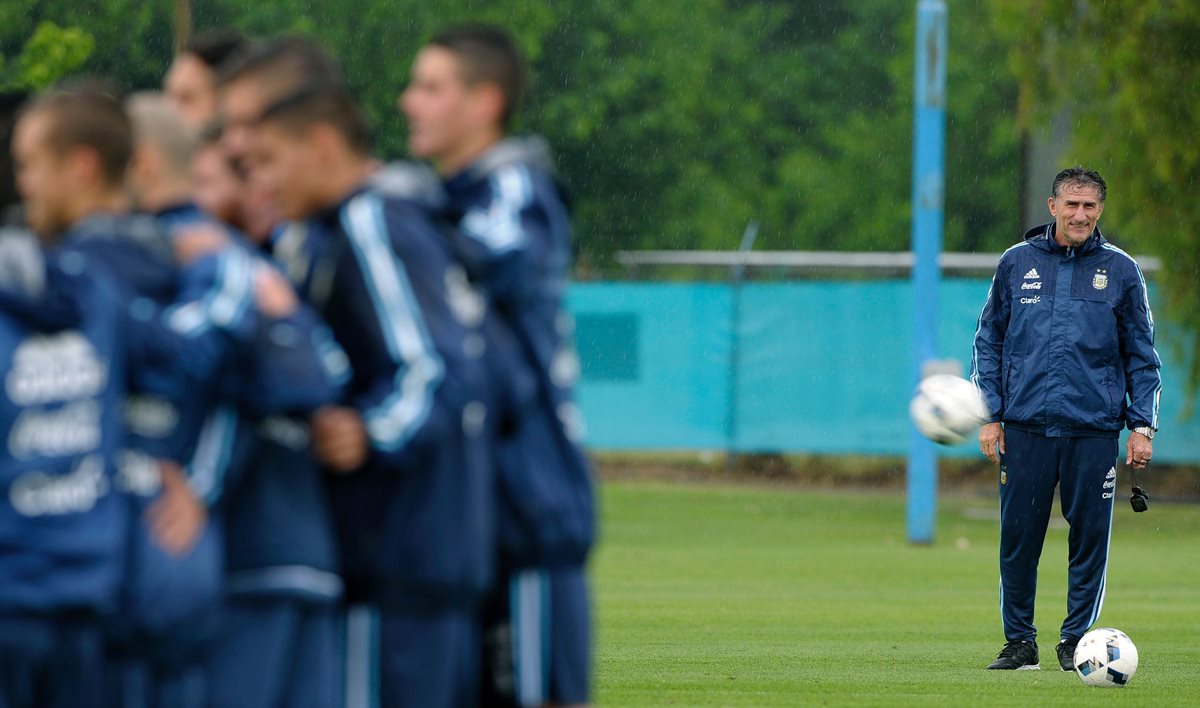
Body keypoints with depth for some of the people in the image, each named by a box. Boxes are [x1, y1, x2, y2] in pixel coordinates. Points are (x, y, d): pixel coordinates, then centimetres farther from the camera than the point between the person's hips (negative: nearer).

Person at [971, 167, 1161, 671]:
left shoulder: (1120, 271, 5)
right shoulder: (1017, 264, 7)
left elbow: (1142, 355, 9)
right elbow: (989, 342, 11)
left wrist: (1142, 425, 1)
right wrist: (990, 415, 3)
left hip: (1093, 430, -1)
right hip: (1025, 427, 1)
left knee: (1090, 539, -1)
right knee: (1018, 538, 1)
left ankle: (1077, 639, 10)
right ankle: (1019, 641, 12)